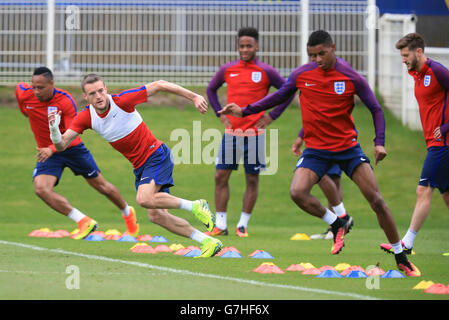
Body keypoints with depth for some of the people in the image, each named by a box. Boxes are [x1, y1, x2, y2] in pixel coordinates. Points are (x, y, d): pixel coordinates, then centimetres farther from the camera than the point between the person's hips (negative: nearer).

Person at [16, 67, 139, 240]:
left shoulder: (66, 101, -25)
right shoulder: (24, 94, -16)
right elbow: (19, 87, 10)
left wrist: (52, 149, -47)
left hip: (72, 148, -3)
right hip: (46, 151, 3)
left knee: (101, 186, 11)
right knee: (41, 188, -25)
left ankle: (128, 213, 41)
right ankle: (84, 222, -24)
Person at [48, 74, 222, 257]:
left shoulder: (122, 101, -18)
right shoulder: (86, 118, -5)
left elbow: (159, 85, -13)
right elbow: (61, 145, -8)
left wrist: (194, 97, -14)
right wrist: (54, 129, -30)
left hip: (156, 155, -6)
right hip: (139, 166, 6)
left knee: (144, 199, -28)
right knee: (156, 216, -1)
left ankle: (195, 206, -11)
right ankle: (208, 242, 8)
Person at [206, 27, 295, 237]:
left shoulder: (266, 72, -3)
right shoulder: (227, 70, 5)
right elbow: (211, 89, 22)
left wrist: (271, 116, -2)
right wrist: (220, 114, 11)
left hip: (255, 134, -3)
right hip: (231, 132, 3)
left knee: (252, 180, 2)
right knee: (221, 176, -1)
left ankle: (243, 225, 11)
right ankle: (220, 225, 5)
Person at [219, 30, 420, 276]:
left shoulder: (352, 77, -10)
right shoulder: (301, 75, -4)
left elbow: (376, 110, -2)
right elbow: (279, 97, 12)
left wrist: (379, 142, -15)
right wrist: (244, 111, 7)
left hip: (347, 146, -2)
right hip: (316, 149, 2)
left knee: (376, 200, -8)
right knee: (297, 193, -23)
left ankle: (401, 258, 6)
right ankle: (337, 225, 3)